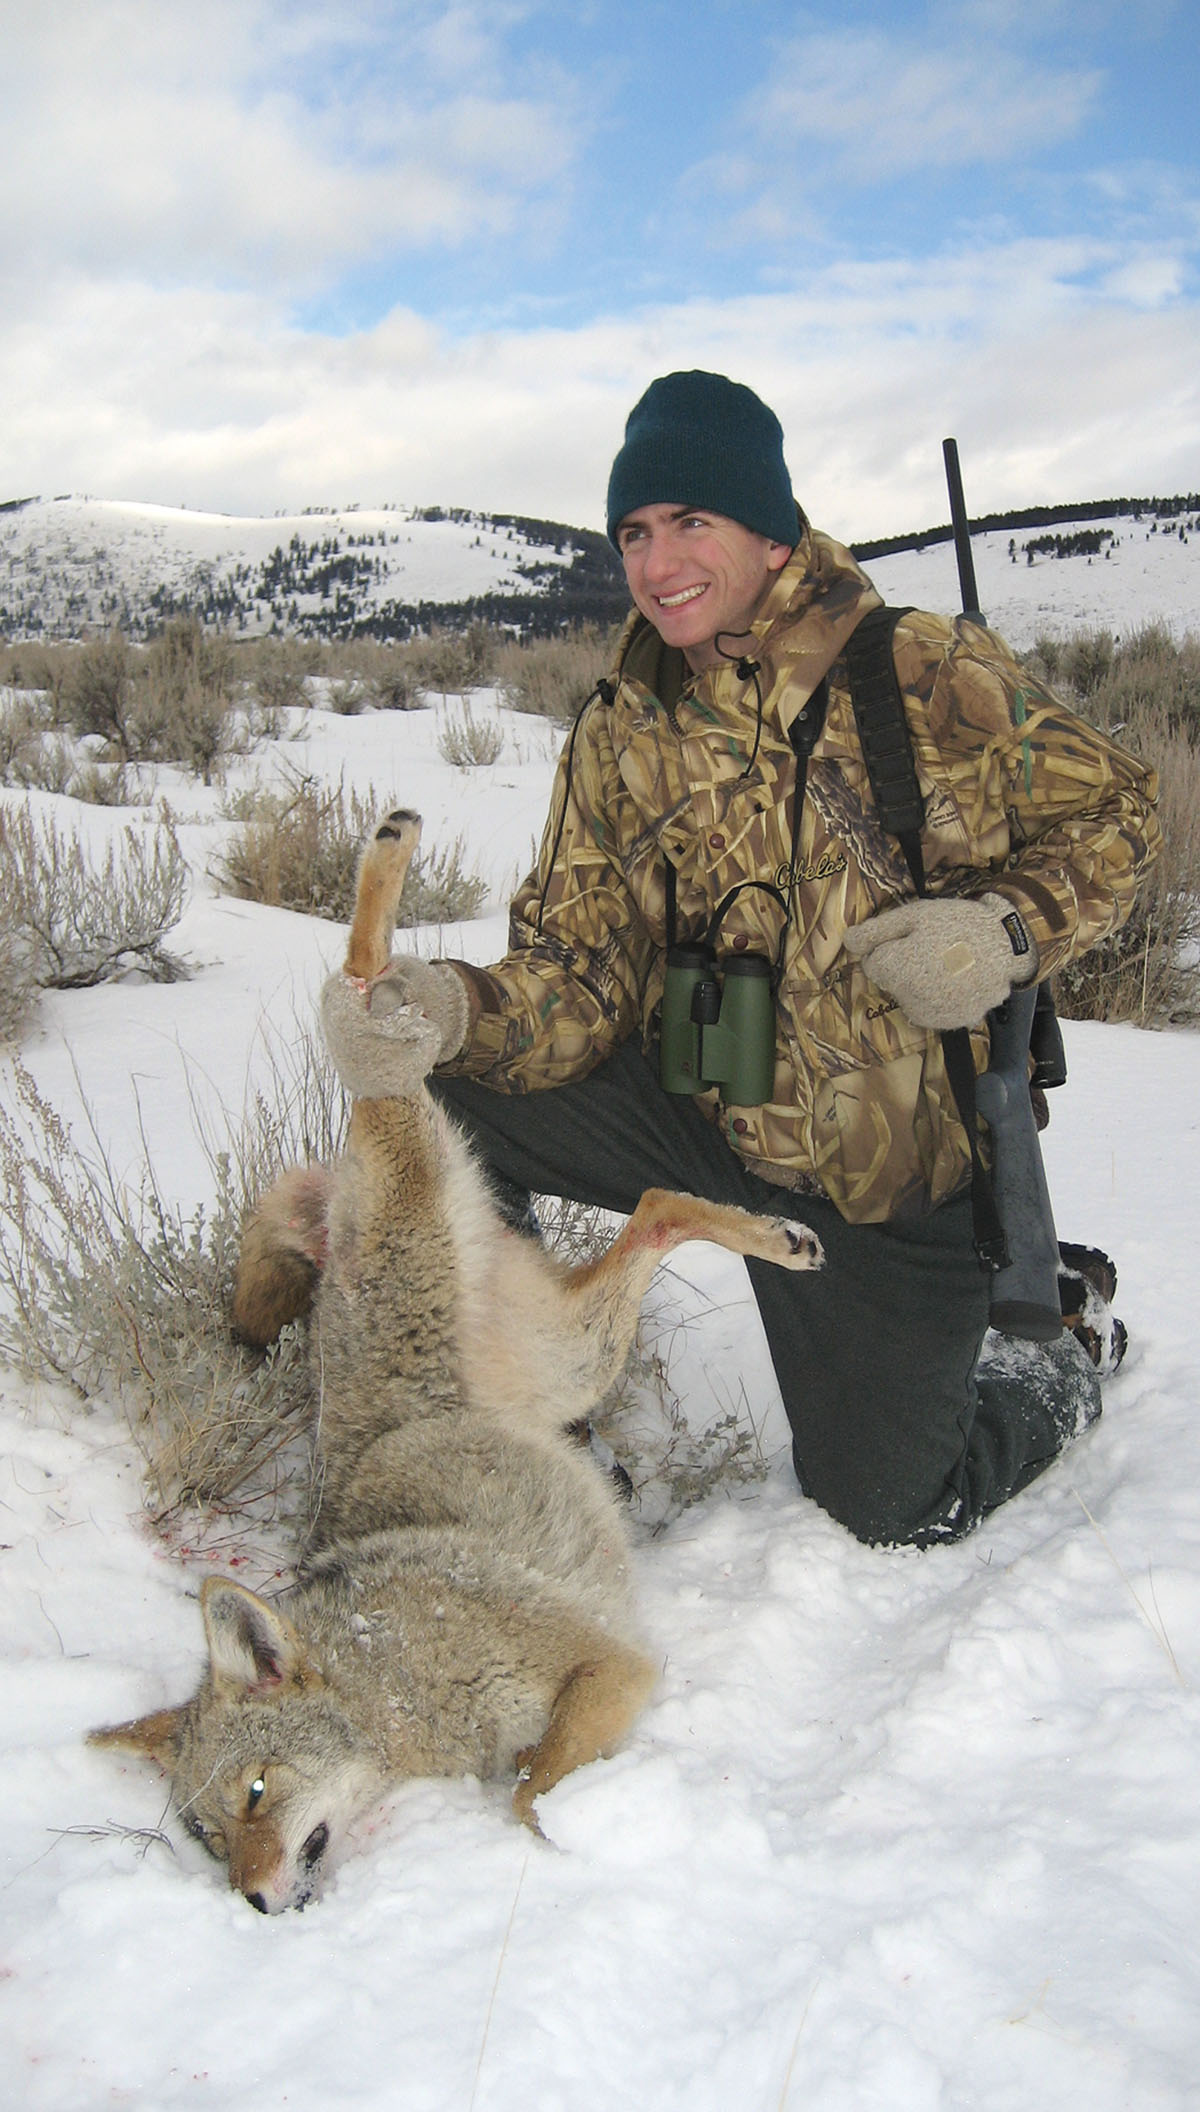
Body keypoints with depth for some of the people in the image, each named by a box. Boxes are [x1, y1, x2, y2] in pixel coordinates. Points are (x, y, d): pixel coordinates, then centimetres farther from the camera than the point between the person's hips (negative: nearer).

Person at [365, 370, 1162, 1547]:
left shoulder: (943, 679, -12)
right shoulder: (619, 740, -4)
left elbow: (1111, 814, 0)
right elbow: (581, 977, -8)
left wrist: (1009, 931, -21)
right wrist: (458, 1009, -30)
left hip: (909, 1165, -2)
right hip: (704, 1110, 3)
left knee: (885, 1514, 7)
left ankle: (1059, 1358, 39)